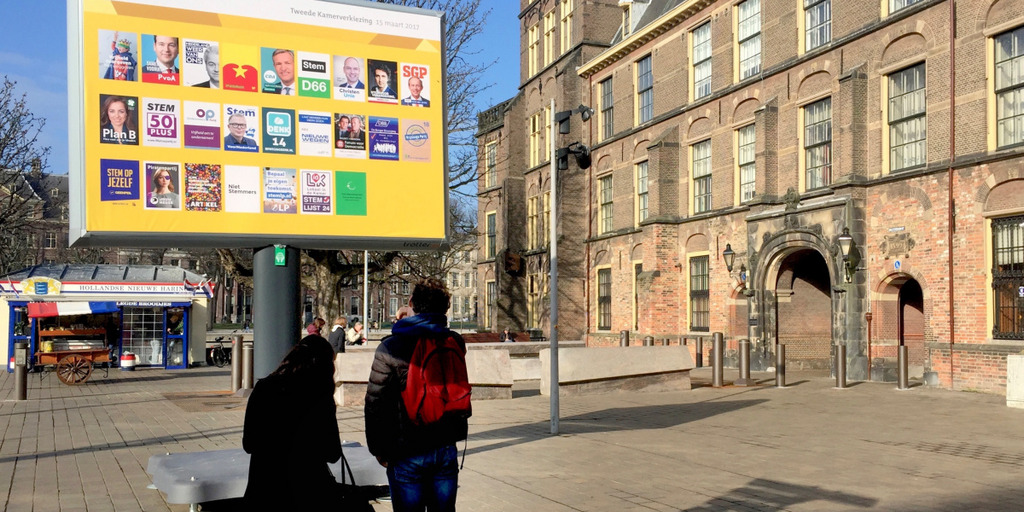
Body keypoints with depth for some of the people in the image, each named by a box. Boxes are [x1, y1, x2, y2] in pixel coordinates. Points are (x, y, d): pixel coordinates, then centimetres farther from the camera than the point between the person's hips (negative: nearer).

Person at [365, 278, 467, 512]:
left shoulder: (390, 348, -12)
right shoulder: (455, 343, -1)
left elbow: (375, 403, -11)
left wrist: (378, 449, 2)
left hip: (407, 454, -3)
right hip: (446, 448, 4)